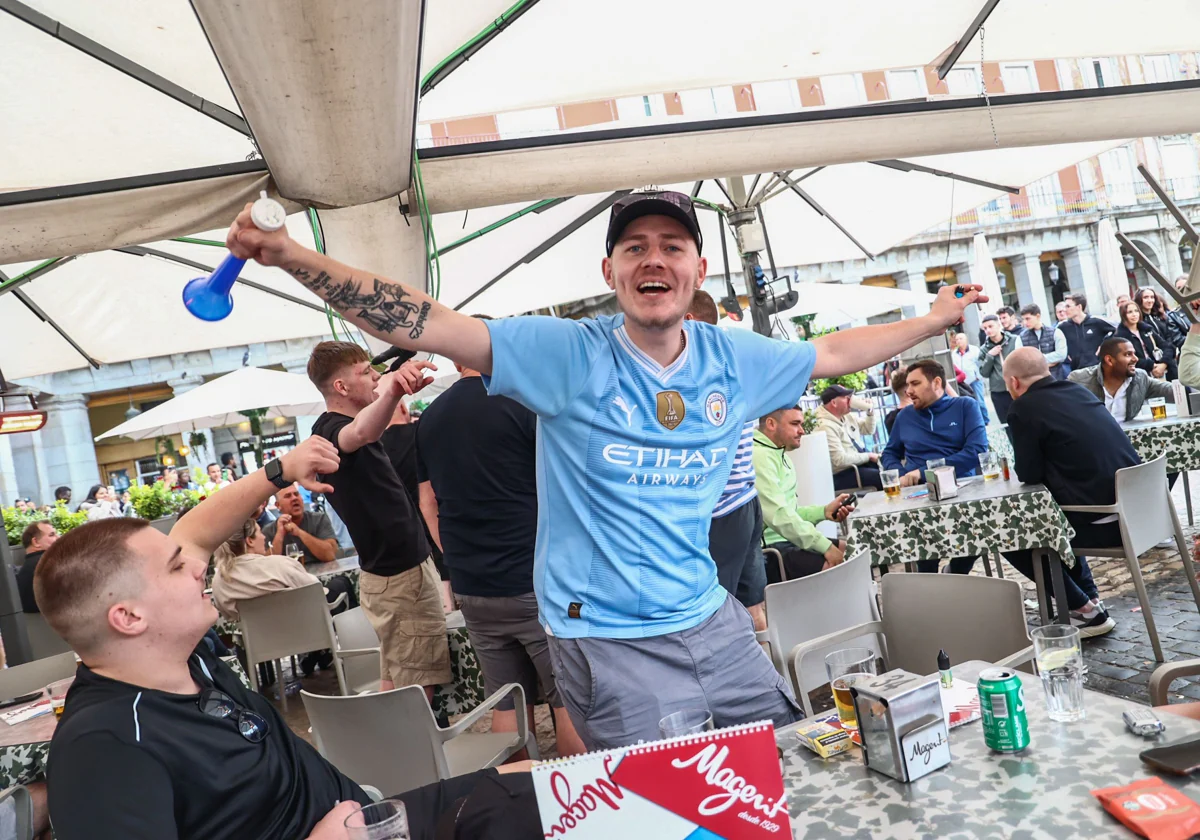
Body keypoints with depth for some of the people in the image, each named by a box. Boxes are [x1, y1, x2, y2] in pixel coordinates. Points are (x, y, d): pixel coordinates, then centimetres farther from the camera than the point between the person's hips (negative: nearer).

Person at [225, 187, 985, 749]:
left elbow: (831, 353, 18)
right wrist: (292, 256, -26)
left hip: (713, 622, 6)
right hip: (610, 643, -5)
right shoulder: (570, 355, -13)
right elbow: (428, 326, -19)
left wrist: (936, 319, 23)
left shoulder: (734, 360, 1)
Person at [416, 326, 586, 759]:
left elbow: (428, 504, 15)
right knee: (570, 699, 3)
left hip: (471, 589, 6)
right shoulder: (523, 400, -8)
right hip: (534, 581, -5)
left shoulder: (428, 419, 8)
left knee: (507, 705, 13)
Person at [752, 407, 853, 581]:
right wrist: (826, 546, -21)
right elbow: (778, 516, -25)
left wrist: (824, 511, 2)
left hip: (783, 539, 11)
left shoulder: (780, 456, 19)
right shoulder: (759, 456, -17)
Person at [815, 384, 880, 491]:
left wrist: (870, 411, 5)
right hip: (844, 474, -10)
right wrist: (869, 456, -15)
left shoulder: (847, 416, 10)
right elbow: (840, 460, -25)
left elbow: (869, 430, 23)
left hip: (862, 463, 10)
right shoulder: (826, 426, -20)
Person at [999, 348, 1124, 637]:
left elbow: (1029, 474, -8)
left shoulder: (1024, 408, -12)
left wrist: (1023, 463, 12)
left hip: (1103, 522, -8)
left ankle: (1086, 611, 13)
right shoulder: (1078, 390, 11)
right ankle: (1090, 599, 32)